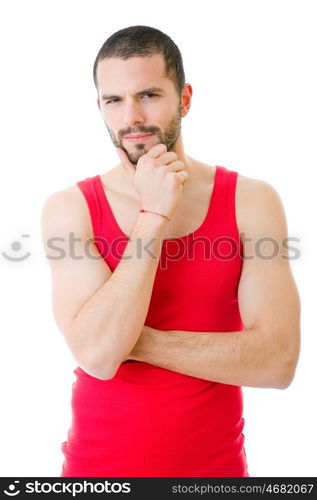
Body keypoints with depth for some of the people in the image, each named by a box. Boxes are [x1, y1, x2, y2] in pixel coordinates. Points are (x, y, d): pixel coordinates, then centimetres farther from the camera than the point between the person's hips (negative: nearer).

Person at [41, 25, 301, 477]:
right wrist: (154, 215, -22)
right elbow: (97, 355, -22)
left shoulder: (251, 200, -10)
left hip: (216, 464, 1)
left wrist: (133, 340, -18)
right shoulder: (69, 208, -10)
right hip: (98, 464, 0)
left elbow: (278, 361, -17)